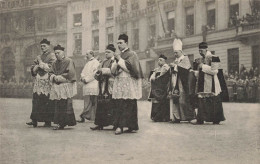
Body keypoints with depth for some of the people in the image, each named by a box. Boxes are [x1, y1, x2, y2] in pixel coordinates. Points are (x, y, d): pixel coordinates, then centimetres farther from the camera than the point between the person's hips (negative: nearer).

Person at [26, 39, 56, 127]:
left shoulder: (52, 56, 0)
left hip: (47, 82, -6)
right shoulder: (39, 57, 20)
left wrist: (41, 63, -3)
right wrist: (38, 66, -5)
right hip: (38, 82, 6)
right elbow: (33, 69, 16)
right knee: (36, 100, 1)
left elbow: (50, 68, -12)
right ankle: (34, 120, 3)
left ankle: (48, 121, 1)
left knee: (47, 102, -5)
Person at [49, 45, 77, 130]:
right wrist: (53, 77, -7)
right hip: (56, 87, 6)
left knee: (65, 106, -9)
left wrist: (59, 77, -10)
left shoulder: (69, 61, -2)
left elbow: (70, 73, -12)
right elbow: (51, 73, 16)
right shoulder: (55, 63, 18)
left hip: (66, 86, -6)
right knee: (58, 106, 3)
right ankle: (60, 123, 8)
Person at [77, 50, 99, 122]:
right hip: (86, 86, 8)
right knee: (87, 102, 6)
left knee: (93, 102, -6)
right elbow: (83, 72, 23)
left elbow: (95, 73, -14)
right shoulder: (88, 63, 24)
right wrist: (82, 77, 1)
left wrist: (86, 79, -13)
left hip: (93, 85, -8)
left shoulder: (95, 62, -4)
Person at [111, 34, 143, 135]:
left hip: (129, 85, -6)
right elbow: (113, 71, 15)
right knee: (119, 105, 0)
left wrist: (120, 60, -10)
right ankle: (119, 125, -1)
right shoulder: (119, 55, 20)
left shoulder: (132, 54, 0)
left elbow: (130, 66, -15)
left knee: (128, 105, -9)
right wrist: (116, 62, -4)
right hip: (119, 84, 6)